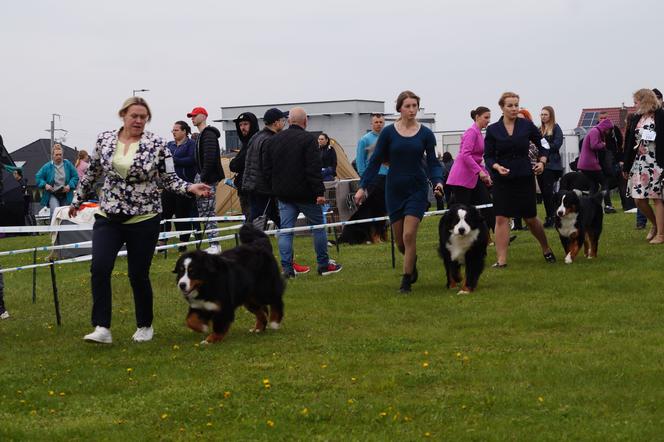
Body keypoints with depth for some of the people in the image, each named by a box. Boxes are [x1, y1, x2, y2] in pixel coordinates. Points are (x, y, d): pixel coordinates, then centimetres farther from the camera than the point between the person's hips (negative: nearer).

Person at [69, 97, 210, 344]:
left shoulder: (156, 145, -6)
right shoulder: (104, 140, 3)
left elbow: (169, 179, -2)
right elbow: (92, 173, 16)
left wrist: (190, 188, -19)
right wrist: (77, 200, 24)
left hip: (143, 219, -2)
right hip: (108, 217, 2)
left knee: (138, 275, 3)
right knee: (99, 268, -14)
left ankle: (145, 326, 23)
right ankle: (102, 328, -10)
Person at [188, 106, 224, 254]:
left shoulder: (209, 134, -12)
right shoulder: (201, 135, 20)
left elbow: (210, 159, -22)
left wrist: (204, 178, -23)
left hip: (208, 179, -11)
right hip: (202, 177, 11)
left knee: (208, 212, -10)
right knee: (204, 212, 9)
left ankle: (214, 245, -9)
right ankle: (213, 245, 12)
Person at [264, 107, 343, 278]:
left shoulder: (273, 140, 9)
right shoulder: (308, 139, -11)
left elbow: (267, 168, 12)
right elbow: (314, 169, -17)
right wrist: (319, 192, -16)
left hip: (283, 193, 5)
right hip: (305, 193, -5)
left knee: (285, 230, 4)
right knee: (318, 227, 9)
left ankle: (286, 268, -3)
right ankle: (323, 264, 15)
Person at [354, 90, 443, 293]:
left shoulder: (425, 134, -2)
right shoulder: (388, 132, -3)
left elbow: (433, 162, 1)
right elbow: (375, 161, 1)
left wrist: (438, 181, -18)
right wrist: (362, 187, -5)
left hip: (417, 189, -1)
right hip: (394, 190, 1)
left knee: (409, 235, -14)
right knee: (400, 241, 6)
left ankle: (406, 280, -1)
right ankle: (412, 262, 39)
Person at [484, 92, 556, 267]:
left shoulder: (527, 126, -1)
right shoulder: (493, 130, -1)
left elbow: (542, 146, 10)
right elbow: (488, 156, 1)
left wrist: (542, 162, -7)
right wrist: (497, 167, -18)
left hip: (525, 178, 0)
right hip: (502, 180, 0)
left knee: (531, 218, 8)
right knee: (501, 218, -7)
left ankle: (546, 249, 30)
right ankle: (501, 259, -5)